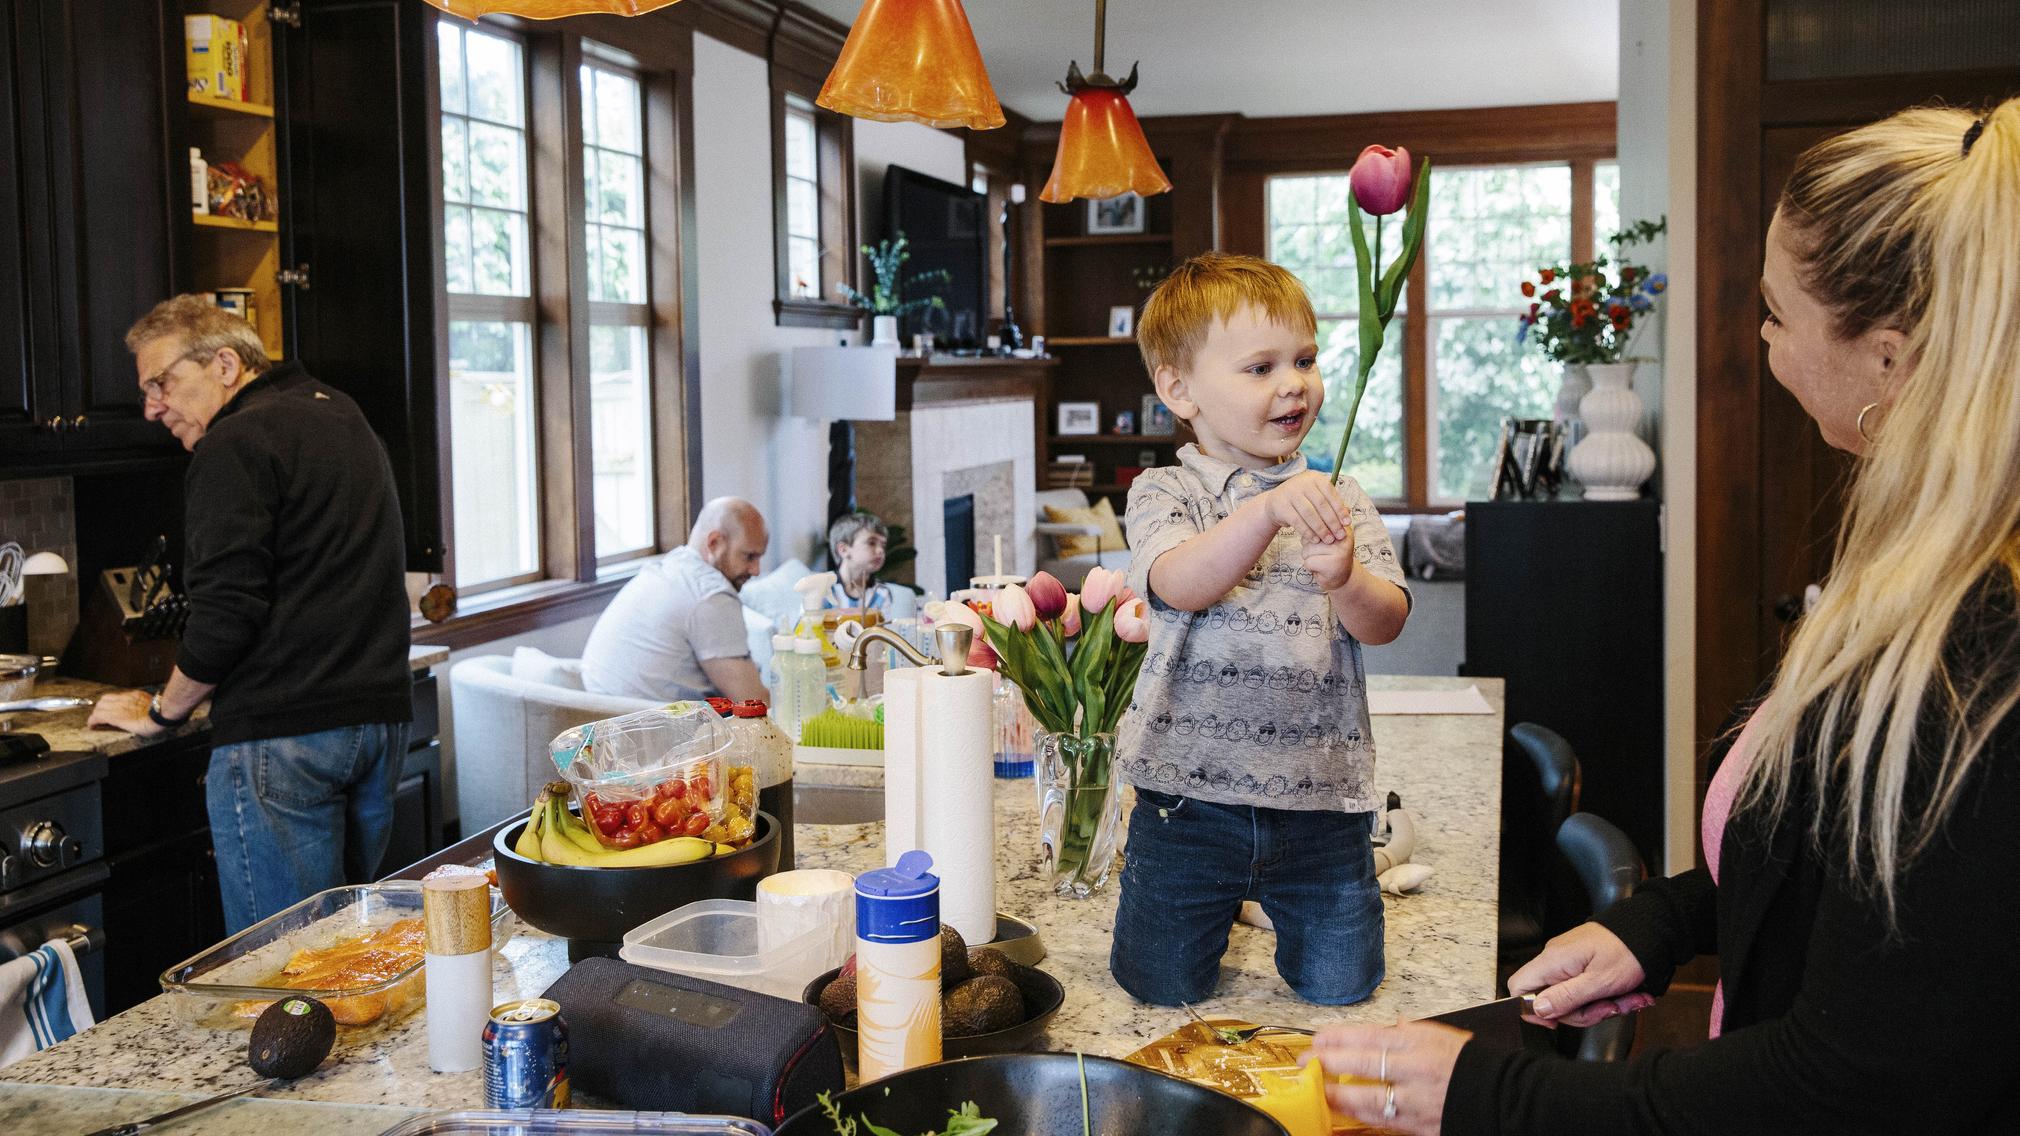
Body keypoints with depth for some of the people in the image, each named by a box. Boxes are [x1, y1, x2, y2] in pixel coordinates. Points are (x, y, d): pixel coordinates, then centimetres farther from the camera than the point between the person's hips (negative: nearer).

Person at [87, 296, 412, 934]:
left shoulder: (235, 446, -9)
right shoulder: (344, 416, 19)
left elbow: (226, 613, -16)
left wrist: (161, 712, 0)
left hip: (283, 735, -9)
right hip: (382, 714, 9)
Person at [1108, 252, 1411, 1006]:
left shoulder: (1339, 498, 4)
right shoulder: (1164, 493, -4)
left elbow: (1386, 622, -5)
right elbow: (1180, 584, -23)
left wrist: (1345, 582, -28)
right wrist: (1270, 511, -38)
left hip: (1318, 795, 2)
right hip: (1192, 792, -2)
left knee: (1341, 988, 10)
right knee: (1163, 989, 7)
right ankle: (1221, 903, 37)